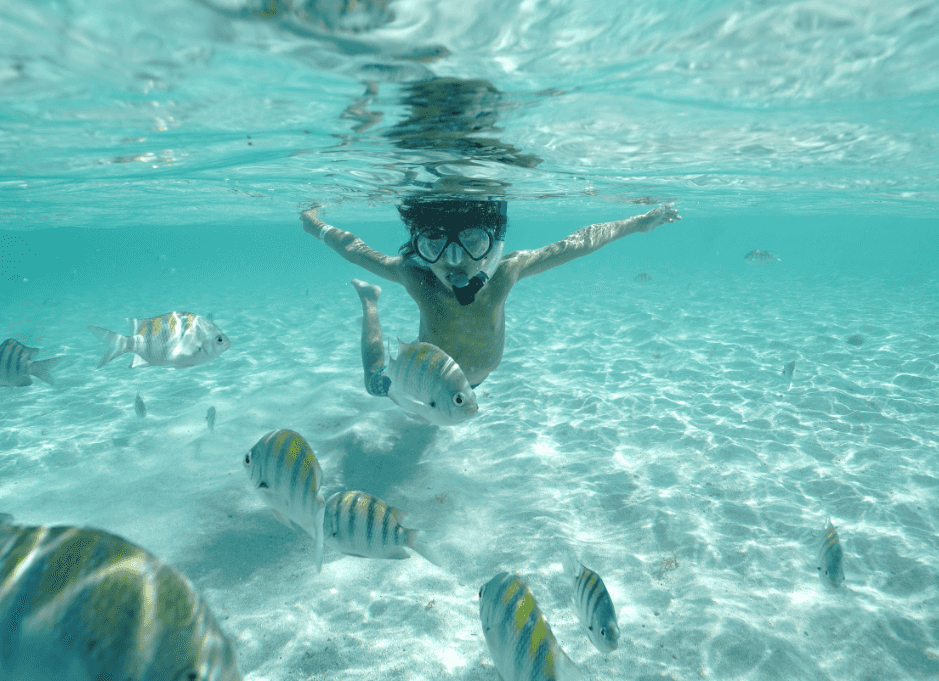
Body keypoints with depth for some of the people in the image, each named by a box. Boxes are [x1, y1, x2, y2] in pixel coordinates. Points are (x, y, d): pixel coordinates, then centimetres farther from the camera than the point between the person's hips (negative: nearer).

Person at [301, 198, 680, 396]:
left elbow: (577, 243, -25)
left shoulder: (506, 272, -38)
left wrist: (638, 223, -15)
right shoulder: (412, 275, -41)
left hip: (476, 377, 2)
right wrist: (317, 226, -7)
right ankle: (369, 302, 40)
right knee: (377, 385, 26)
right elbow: (354, 249, -23)